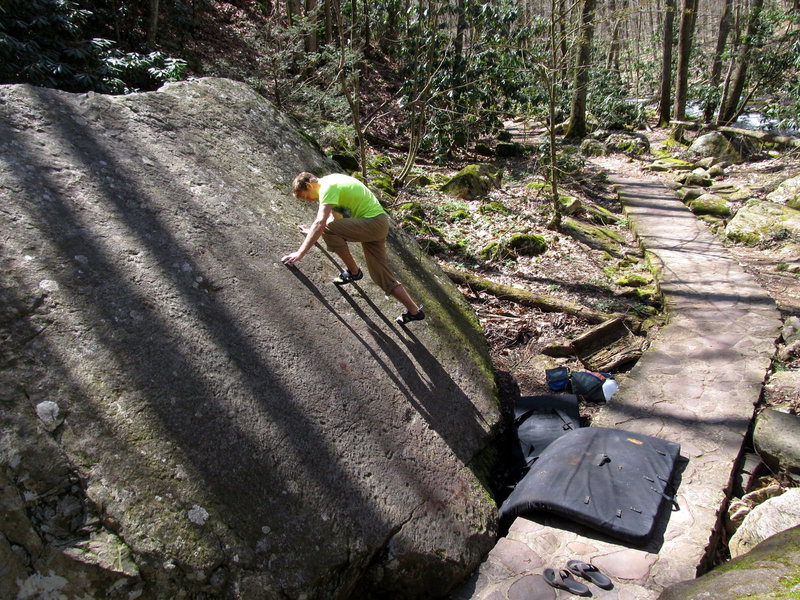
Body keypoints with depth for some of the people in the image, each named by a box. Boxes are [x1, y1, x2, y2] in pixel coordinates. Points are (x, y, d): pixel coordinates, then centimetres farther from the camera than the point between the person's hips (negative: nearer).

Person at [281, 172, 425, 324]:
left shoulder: (328, 188, -17)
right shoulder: (328, 181, 13)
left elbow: (320, 224, -29)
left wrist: (300, 253, -31)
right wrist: (311, 231, 36)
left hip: (374, 223, -10)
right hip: (380, 223, 10)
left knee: (328, 229, -22)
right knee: (379, 272, 10)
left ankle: (353, 271, -6)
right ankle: (414, 311, 13)